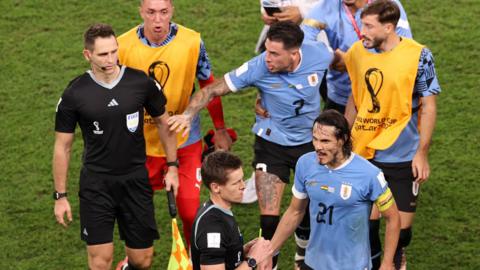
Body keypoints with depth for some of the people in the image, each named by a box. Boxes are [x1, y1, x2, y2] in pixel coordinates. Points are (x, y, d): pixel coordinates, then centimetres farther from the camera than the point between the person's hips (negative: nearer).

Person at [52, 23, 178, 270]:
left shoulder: (141, 83, -5)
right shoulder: (74, 94, -8)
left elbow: (163, 122, 11)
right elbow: (63, 146, 0)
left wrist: (172, 167, 9)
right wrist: (60, 196, 1)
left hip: (136, 181, 2)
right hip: (96, 183, -1)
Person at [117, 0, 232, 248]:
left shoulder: (191, 42, -12)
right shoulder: (123, 46, -12)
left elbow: (208, 85, 3)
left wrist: (220, 130, 11)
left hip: (184, 142, -1)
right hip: (141, 145, 1)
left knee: (191, 212, -5)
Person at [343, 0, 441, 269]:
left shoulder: (418, 56, -12)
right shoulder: (358, 51, 0)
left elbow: (428, 106, -7)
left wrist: (422, 153, -10)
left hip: (403, 156, -3)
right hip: (363, 155, 3)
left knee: (402, 223, 5)